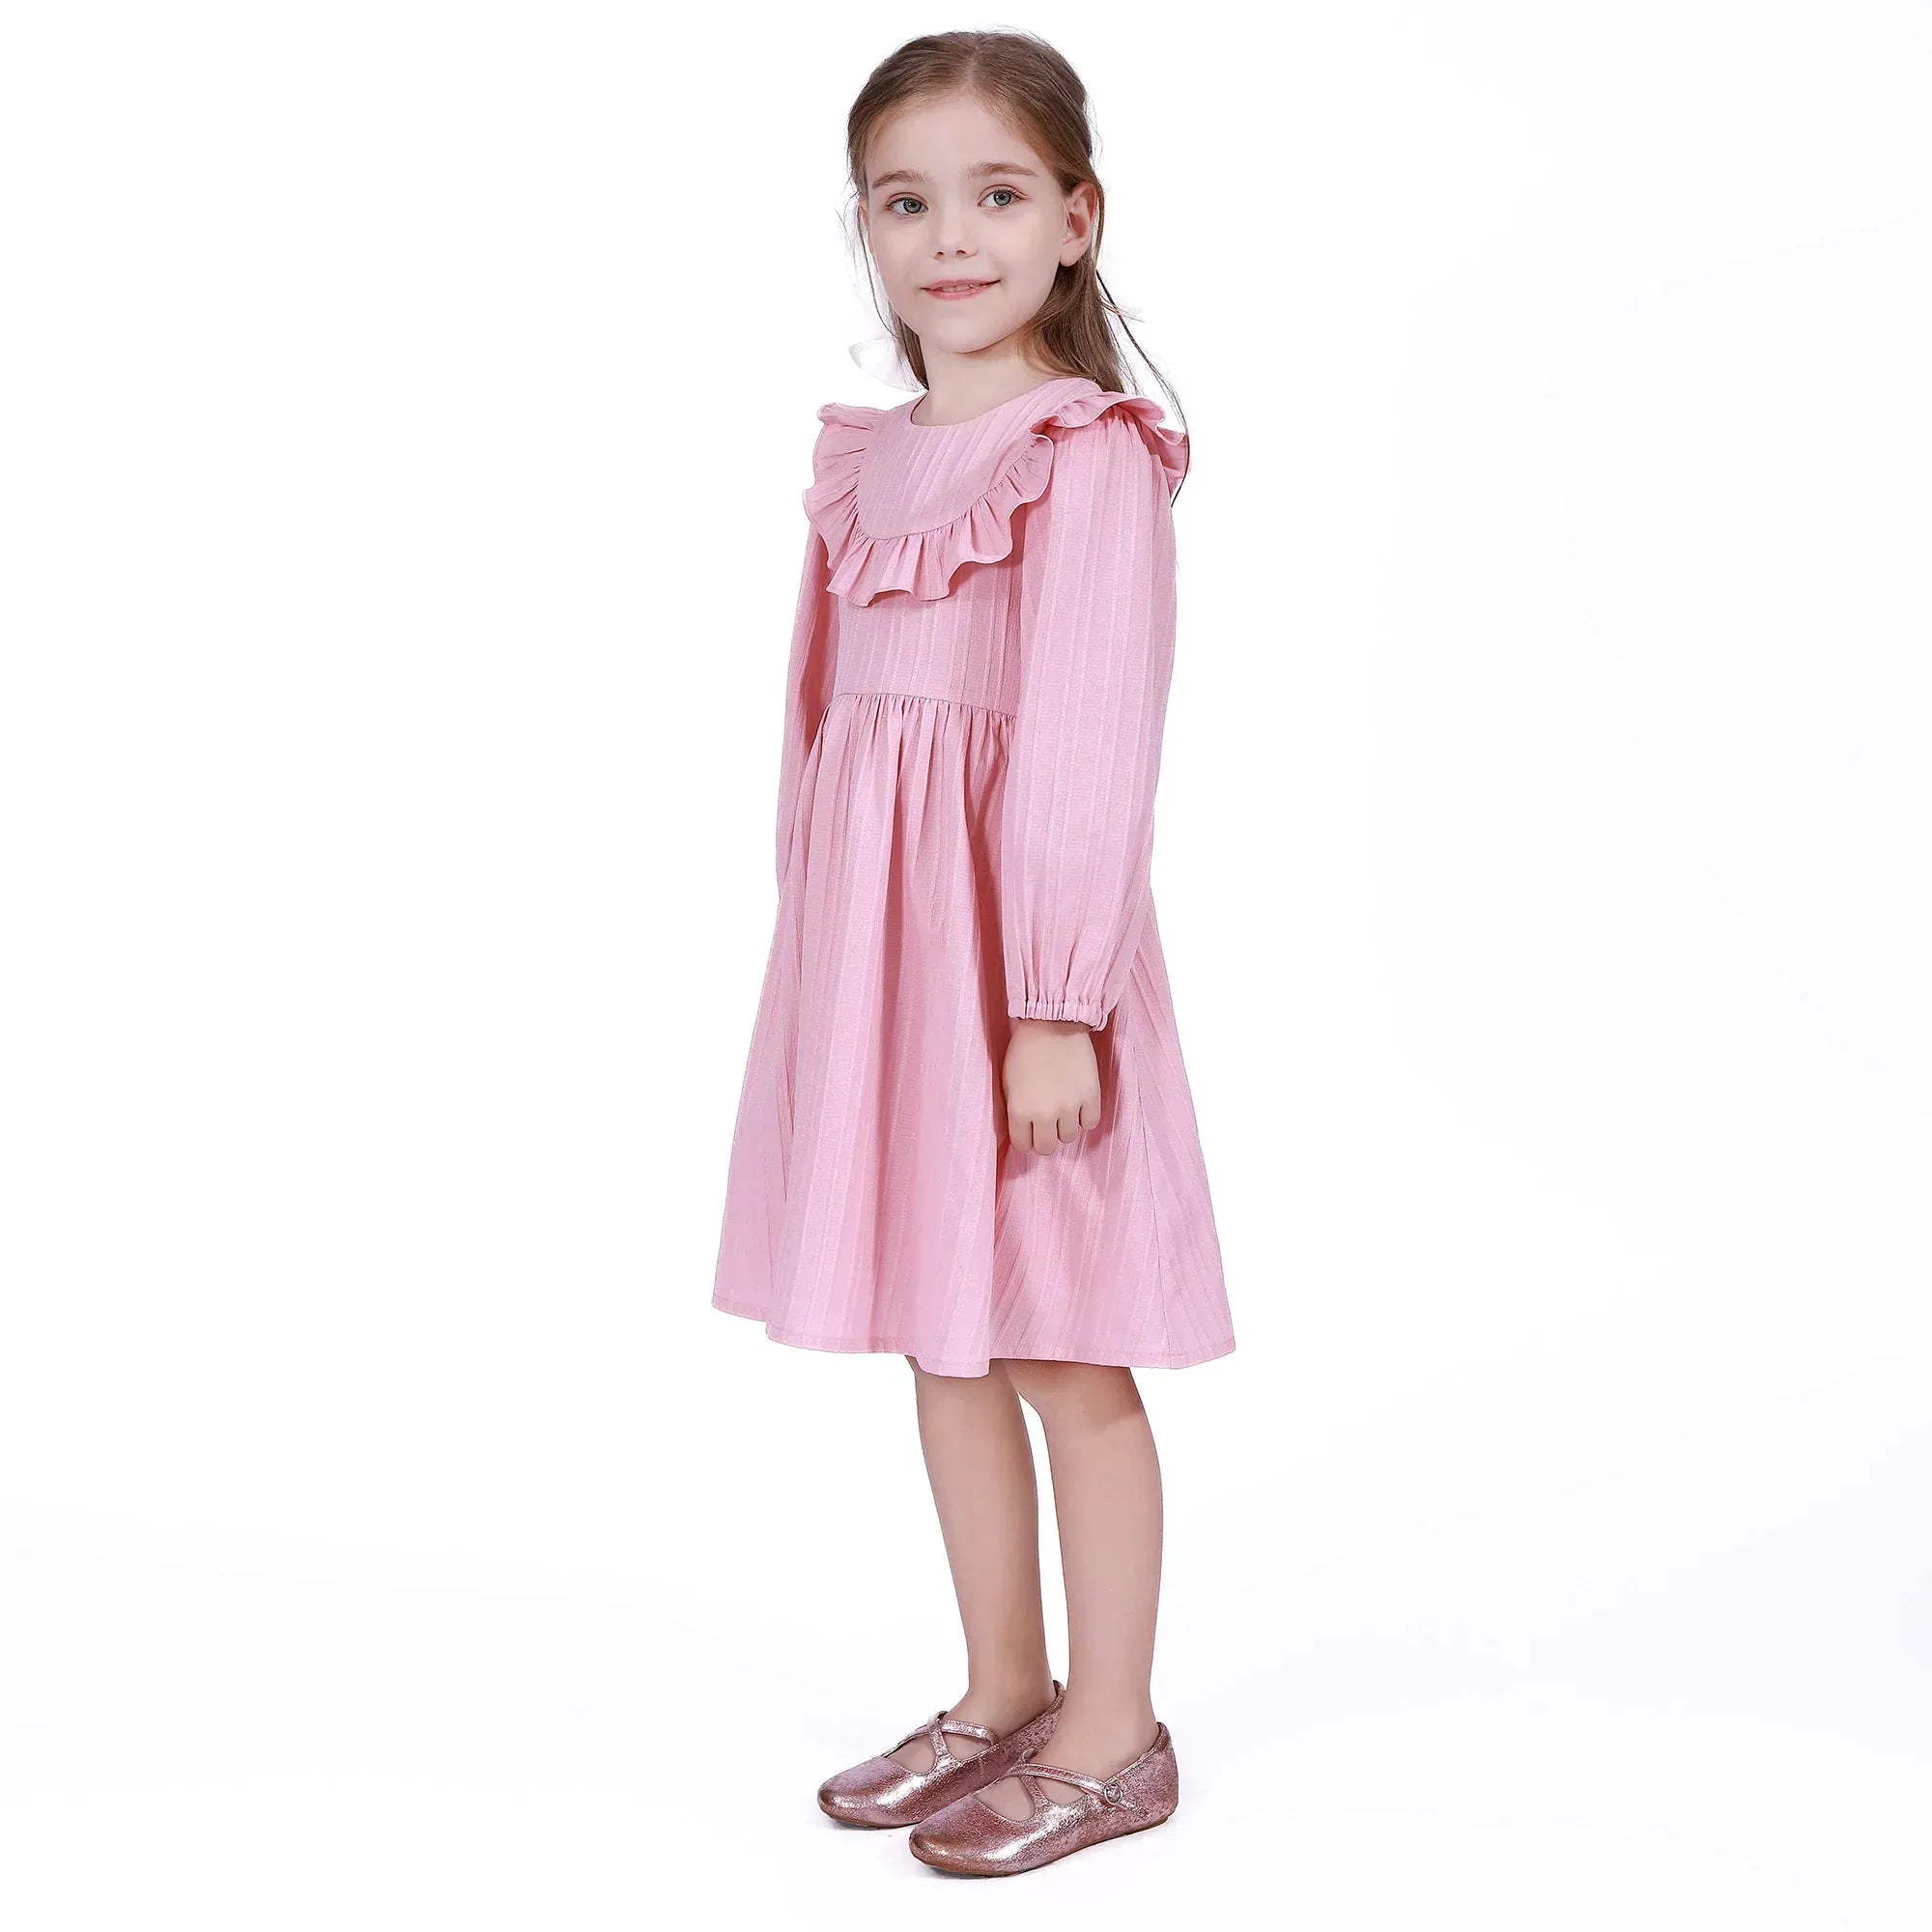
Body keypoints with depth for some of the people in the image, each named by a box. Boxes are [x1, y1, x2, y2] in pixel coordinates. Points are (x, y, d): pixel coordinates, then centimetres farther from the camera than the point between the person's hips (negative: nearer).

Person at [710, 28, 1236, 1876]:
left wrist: (1055, 1002, -19)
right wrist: (824, 946, 11)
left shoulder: (1091, 457, -11)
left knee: (1063, 1352, 4)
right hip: (873, 932, 7)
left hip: (1016, 928, -7)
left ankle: (1112, 1734, 21)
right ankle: (1001, 1692, 31)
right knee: (942, 1343, 15)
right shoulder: (865, 453, 11)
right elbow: (828, 714, 11)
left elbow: (1091, 743, -16)